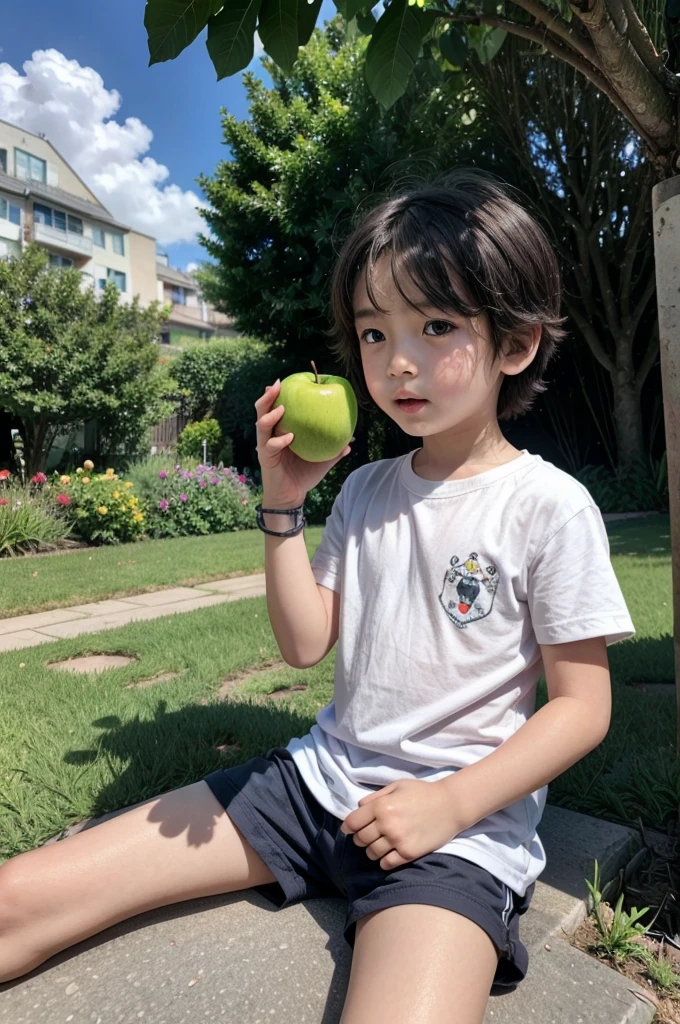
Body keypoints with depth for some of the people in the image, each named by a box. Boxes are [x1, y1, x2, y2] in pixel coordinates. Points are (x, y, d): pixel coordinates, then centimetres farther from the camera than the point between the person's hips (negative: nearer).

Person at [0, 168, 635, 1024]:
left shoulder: (549, 506, -9)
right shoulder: (364, 490, 6)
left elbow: (581, 707, -6)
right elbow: (306, 645, 3)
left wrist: (448, 805, -15)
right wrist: (282, 502, -6)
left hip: (459, 823, -3)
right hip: (321, 779, 4)